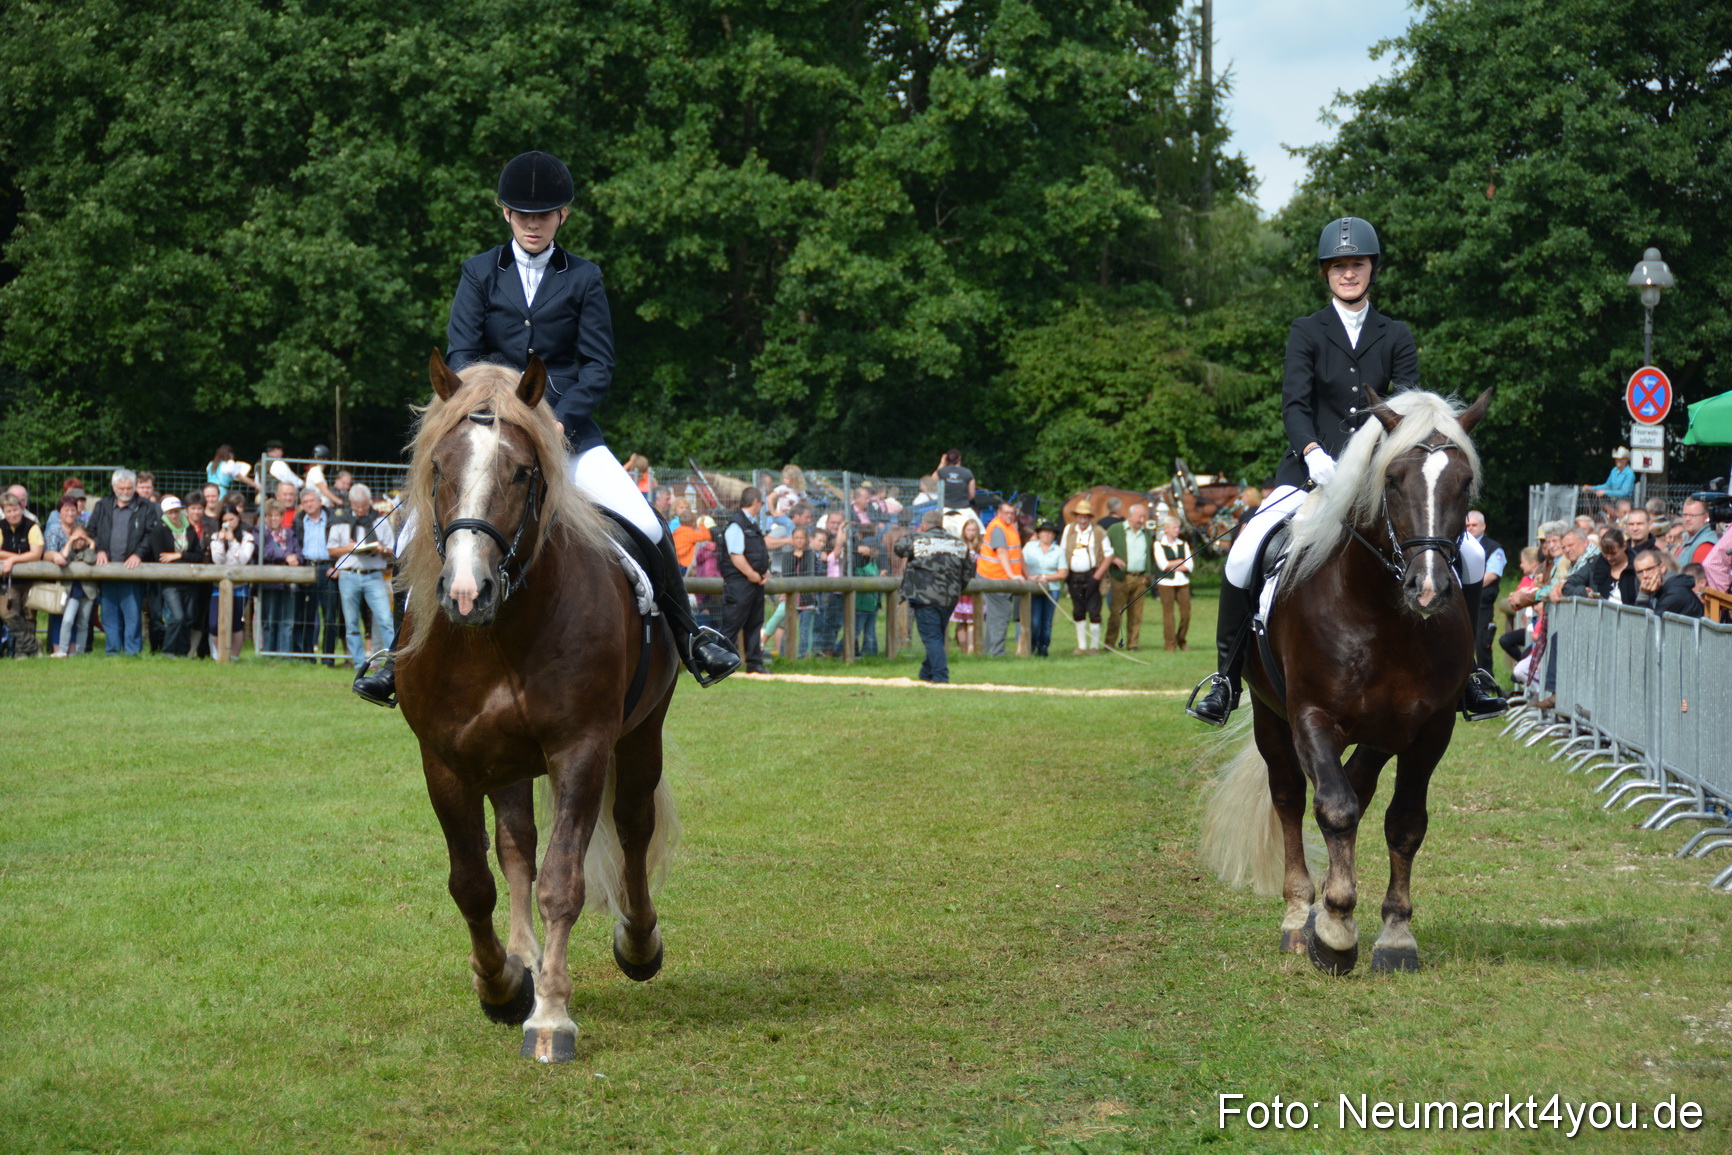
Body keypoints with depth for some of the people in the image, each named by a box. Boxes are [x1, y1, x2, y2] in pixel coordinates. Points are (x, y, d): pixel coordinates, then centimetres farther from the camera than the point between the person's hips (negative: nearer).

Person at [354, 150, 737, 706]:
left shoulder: (583, 279, 6)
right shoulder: (480, 273, 7)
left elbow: (599, 365, 2)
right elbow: (459, 353, 0)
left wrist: (562, 422, -14)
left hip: (567, 425, 0)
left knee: (647, 530, -14)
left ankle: (690, 639, 4)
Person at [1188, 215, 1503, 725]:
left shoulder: (1395, 337, 11)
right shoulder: (1306, 333, 7)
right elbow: (1294, 404, -5)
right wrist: (1314, 454, -25)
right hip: (1314, 469, -2)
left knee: (1468, 554, -12)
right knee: (1244, 553, -24)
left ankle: (1462, 672, 5)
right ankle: (1226, 676, -10)